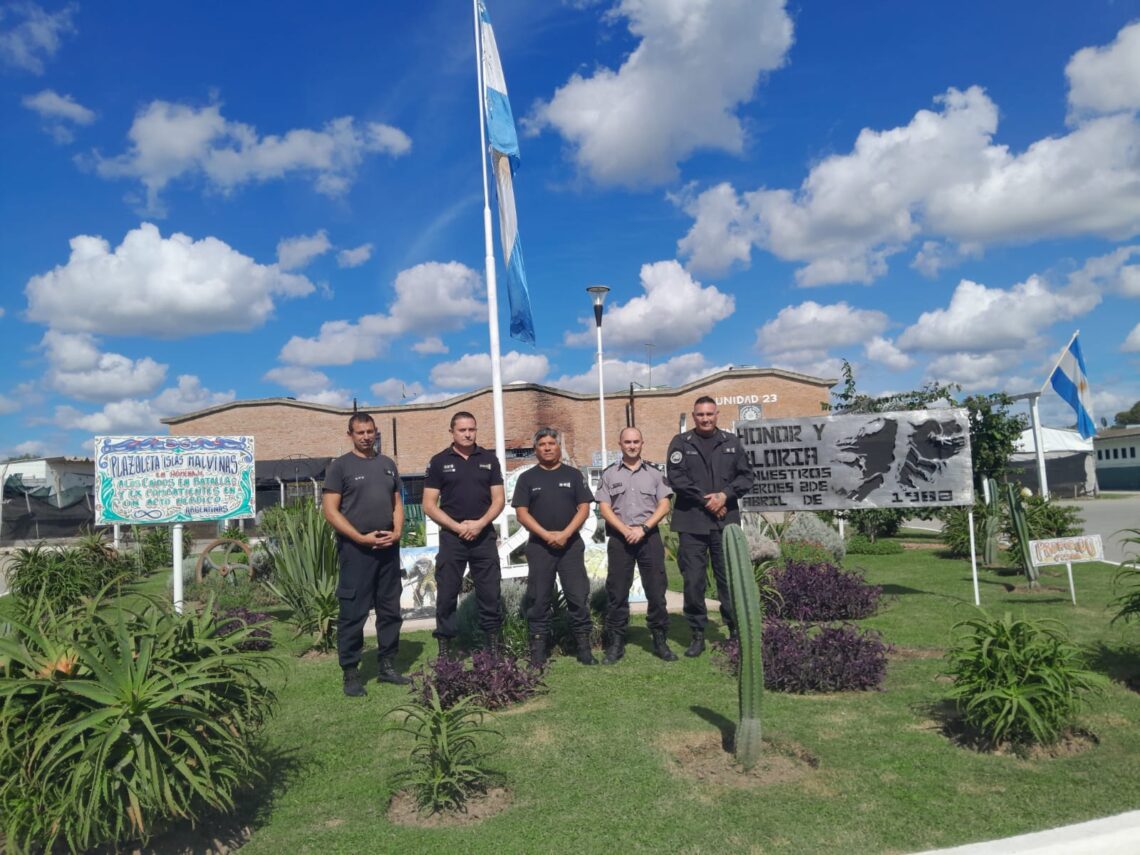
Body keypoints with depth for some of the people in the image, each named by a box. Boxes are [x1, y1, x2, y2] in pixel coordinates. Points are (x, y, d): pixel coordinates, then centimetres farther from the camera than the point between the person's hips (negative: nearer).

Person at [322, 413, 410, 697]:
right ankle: (351, 674, 9)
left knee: (391, 610, 11)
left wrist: (397, 532, -2)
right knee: (353, 613, -1)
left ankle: (387, 667, 23)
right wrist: (362, 538, -15)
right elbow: (330, 510, -9)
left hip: (388, 548, 6)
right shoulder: (340, 466, -3)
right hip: (356, 549, -5)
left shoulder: (388, 464, 13)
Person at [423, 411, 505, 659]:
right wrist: (457, 527, -11)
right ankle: (445, 647, 14)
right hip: (451, 537, -1)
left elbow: (498, 499, 5)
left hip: (484, 536, 1)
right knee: (447, 595, 3)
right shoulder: (439, 461, 1)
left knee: (490, 593, 5)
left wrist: (480, 523, -11)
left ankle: (494, 644, 17)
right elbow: (429, 505, -2)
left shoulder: (489, 459, 7)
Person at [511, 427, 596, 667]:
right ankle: (538, 649, 11)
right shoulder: (527, 478, 6)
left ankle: (584, 647, 8)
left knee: (579, 597, 0)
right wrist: (546, 535, -12)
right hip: (539, 546, 0)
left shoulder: (573, 475, 8)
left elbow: (584, 508, 2)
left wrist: (565, 534, -12)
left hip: (571, 544, 0)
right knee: (539, 599, 4)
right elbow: (521, 512, -1)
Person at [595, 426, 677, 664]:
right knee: (617, 592, 2)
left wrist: (643, 528, -10)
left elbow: (664, 506, 2)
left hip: (649, 537, 0)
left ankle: (660, 641, 12)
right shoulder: (609, 474, 7)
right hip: (619, 539, 0)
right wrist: (626, 531, -11)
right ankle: (615, 644, 9)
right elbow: (604, 509, 1)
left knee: (656, 591, 1)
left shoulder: (655, 472, 8)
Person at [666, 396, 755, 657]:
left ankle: (736, 631, 19)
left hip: (726, 522, 2)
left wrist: (725, 495, -10)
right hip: (692, 523, -1)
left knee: (730, 578, 7)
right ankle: (698, 635, 12)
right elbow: (676, 478, -7)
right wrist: (706, 500, -12)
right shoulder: (681, 442, 2)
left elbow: (746, 476, 6)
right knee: (693, 582, 1)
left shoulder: (731, 442, 9)